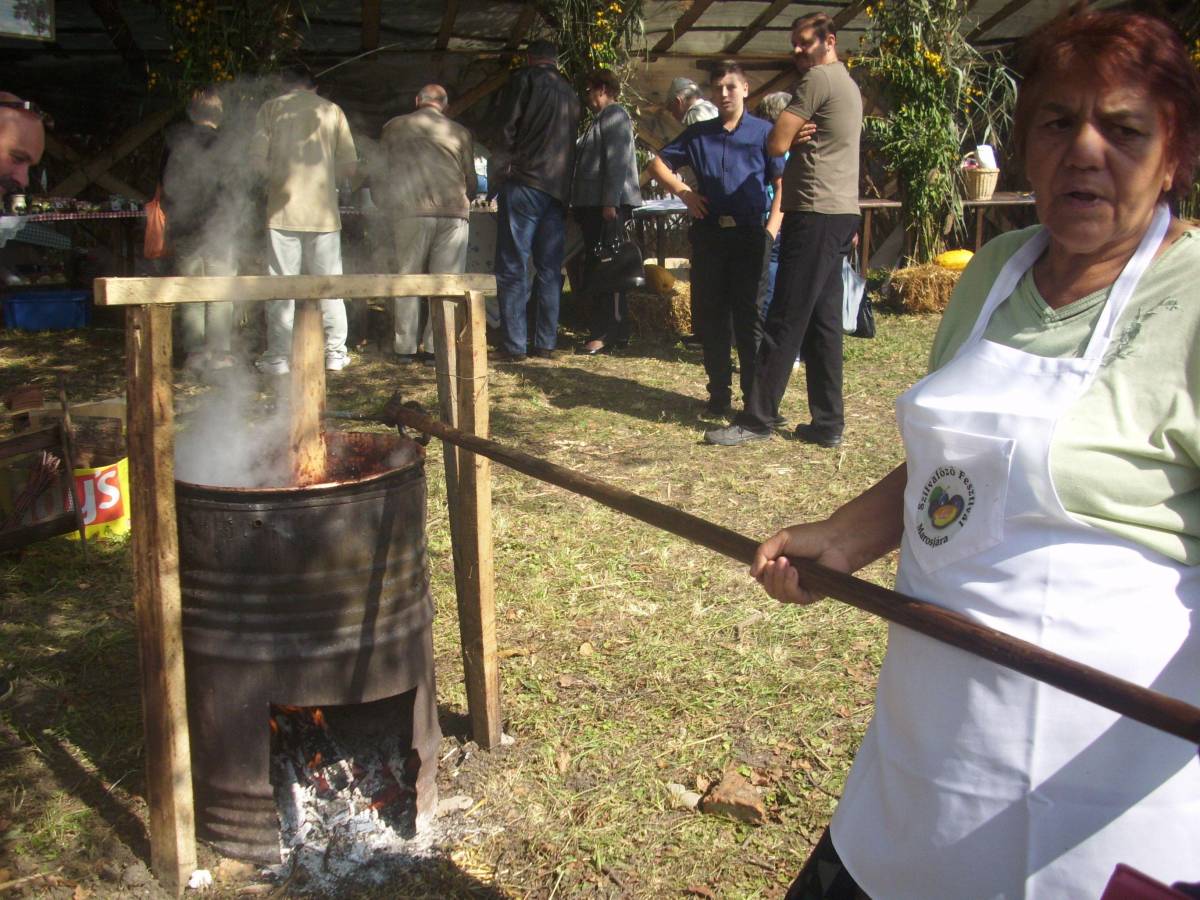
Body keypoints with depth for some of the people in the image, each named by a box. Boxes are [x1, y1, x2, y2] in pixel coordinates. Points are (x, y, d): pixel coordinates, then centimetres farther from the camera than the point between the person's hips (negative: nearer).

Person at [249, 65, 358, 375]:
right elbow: (350, 167, 3)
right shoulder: (332, 111, 7)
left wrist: (280, 176, 13)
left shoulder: (271, 108, 4)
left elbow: (257, 160, -5)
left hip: (283, 209, -1)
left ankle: (278, 356, 3)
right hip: (323, 210, 1)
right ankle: (335, 352, 9)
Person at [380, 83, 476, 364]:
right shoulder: (460, 133, 13)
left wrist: (389, 203, 33)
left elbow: (383, 170, 18)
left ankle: (405, 348, 6)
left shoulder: (394, 127, 13)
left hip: (410, 211, 0)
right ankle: (438, 347, 1)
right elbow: (471, 181, 15)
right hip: (453, 211, 0)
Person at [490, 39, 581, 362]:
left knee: (513, 267, -4)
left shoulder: (524, 80, 1)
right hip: (558, 189, 5)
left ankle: (514, 345, -7)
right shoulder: (569, 93, 18)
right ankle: (546, 343, 6)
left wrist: (498, 175, 0)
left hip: (524, 184, -5)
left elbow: (507, 130, -6)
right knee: (550, 269, 7)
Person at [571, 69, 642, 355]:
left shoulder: (613, 115, -6)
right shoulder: (602, 118, 23)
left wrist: (610, 202, -23)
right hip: (595, 204, 10)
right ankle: (615, 331, 15)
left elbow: (617, 161, -16)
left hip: (607, 205, -10)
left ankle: (609, 334, -11)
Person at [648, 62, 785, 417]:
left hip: (750, 235, -3)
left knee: (750, 318, -1)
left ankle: (755, 398, 6)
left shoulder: (764, 132, 3)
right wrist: (683, 191, 3)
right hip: (708, 234, 3)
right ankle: (719, 394, 17)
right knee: (709, 316, 6)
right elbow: (659, 163, 19)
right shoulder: (699, 133, 12)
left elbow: (782, 184, -1)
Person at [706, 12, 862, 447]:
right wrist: (800, 131, 6)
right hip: (841, 213, 10)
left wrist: (793, 130, 7)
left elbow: (777, 144, -12)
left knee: (785, 321, -7)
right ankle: (828, 423, 12)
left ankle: (757, 419, -2)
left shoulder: (818, 78, -10)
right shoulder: (848, 84, 21)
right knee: (822, 322, 10)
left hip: (815, 215, -10)